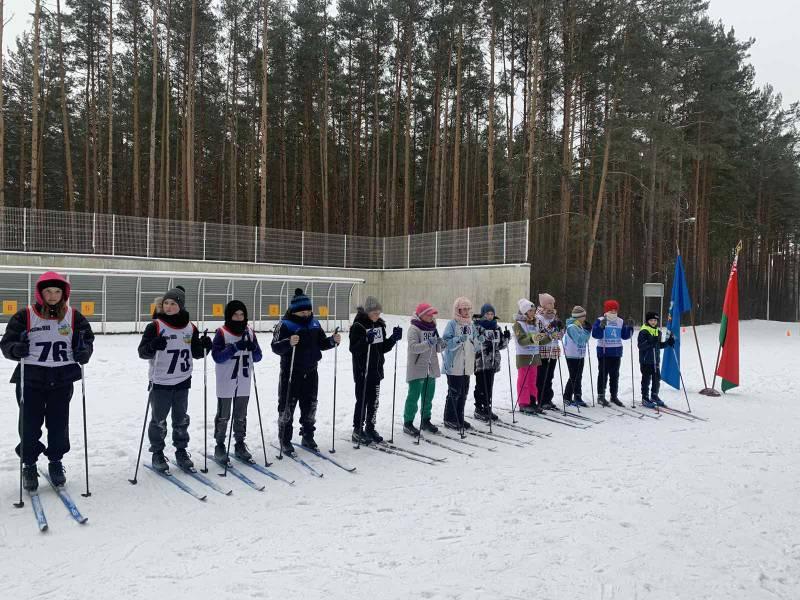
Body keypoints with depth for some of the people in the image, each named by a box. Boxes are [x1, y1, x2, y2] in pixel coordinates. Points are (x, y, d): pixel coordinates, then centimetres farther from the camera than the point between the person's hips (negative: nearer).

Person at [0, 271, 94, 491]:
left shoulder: (74, 317, 4)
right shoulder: (25, 316, -3)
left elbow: (87, 339, 13)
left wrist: (84, 352, -8)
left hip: (62, 379, 2)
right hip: (31, 379, -1)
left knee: (59, 424, 9)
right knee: (30, 424, 4)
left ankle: (56, 463, 26)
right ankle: (29, 466, 22)